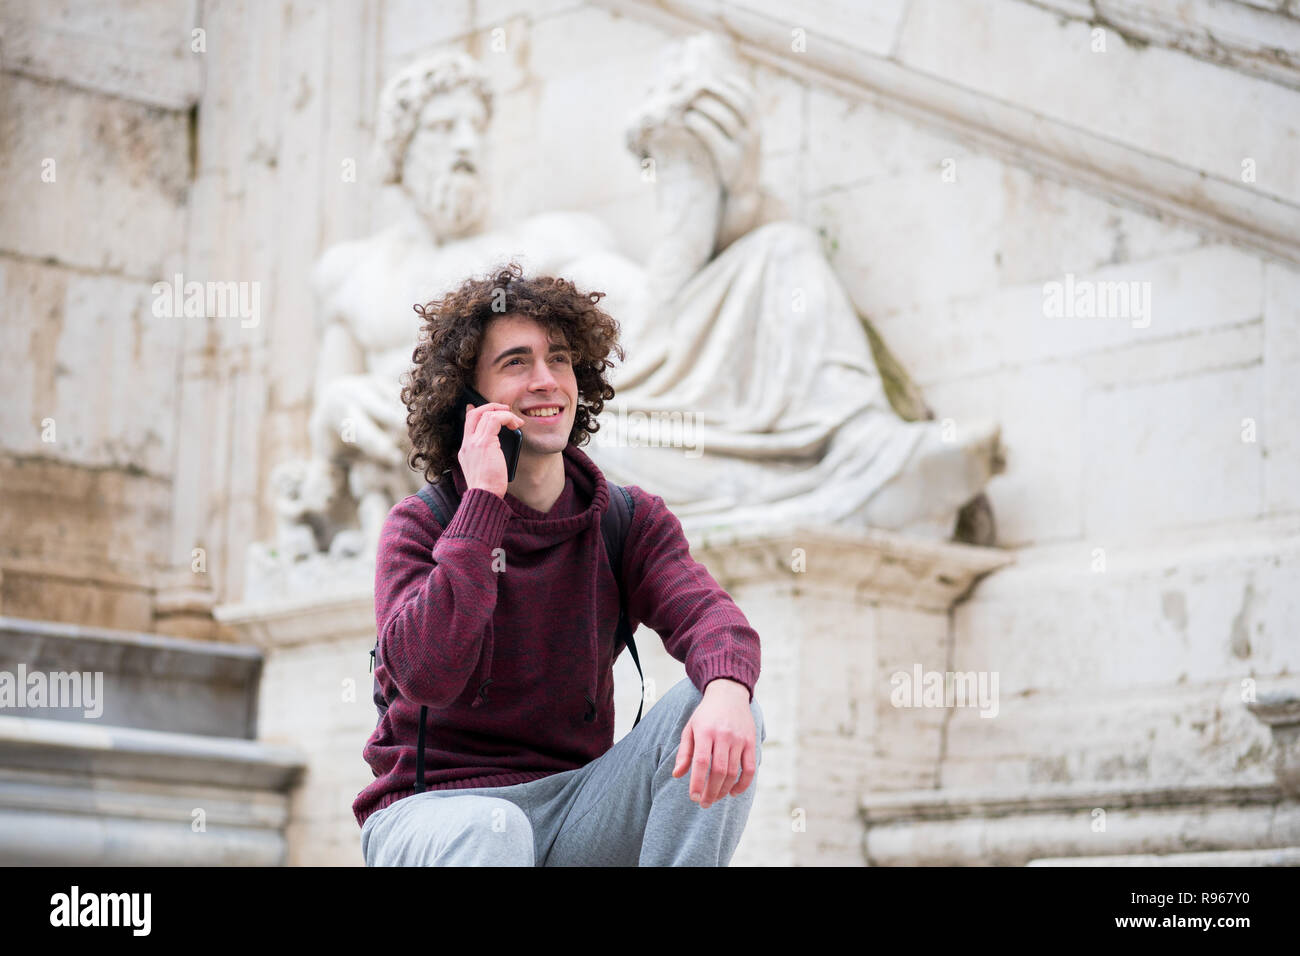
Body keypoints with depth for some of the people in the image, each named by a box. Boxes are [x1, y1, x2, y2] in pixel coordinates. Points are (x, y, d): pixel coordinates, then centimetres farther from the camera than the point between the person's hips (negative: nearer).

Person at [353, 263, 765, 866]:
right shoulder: (419, 527, -4)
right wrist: (483, 499, -21)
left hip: (575, 810, 4)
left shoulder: (631, 521, 6)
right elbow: (425, 674, -23)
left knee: (721, 717, -20)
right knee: (488, 830, -39)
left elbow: (708, 613, -15)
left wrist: (726, 690, -40)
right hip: (437, 809, -4)